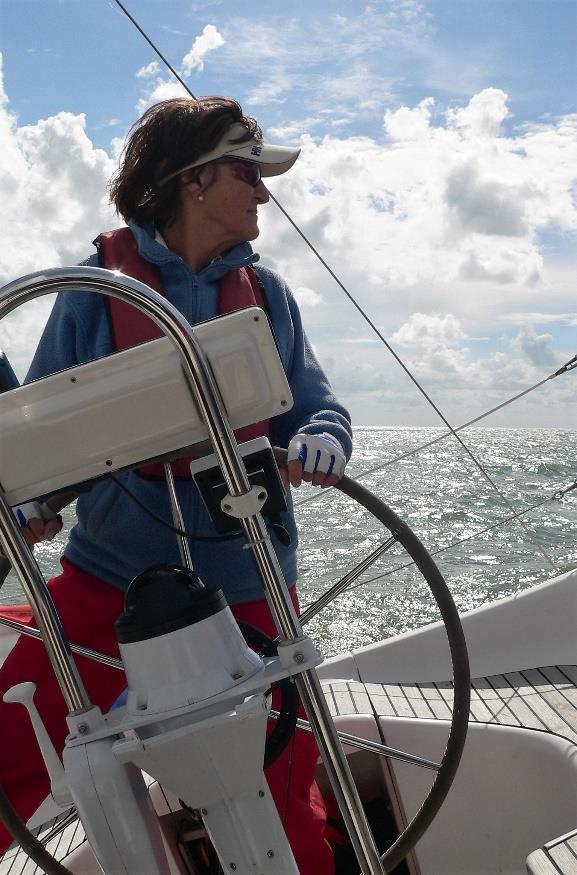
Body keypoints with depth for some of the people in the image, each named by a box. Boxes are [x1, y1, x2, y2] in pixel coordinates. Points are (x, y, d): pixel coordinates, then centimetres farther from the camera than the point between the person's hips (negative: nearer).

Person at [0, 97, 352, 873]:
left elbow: (316, 404, 7)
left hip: (248, 586, 2)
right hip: (110, 574, -1)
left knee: (287, 799, 8)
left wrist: (321, 442, -16)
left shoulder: (266, 292, 7)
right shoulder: (99, 283, -1)